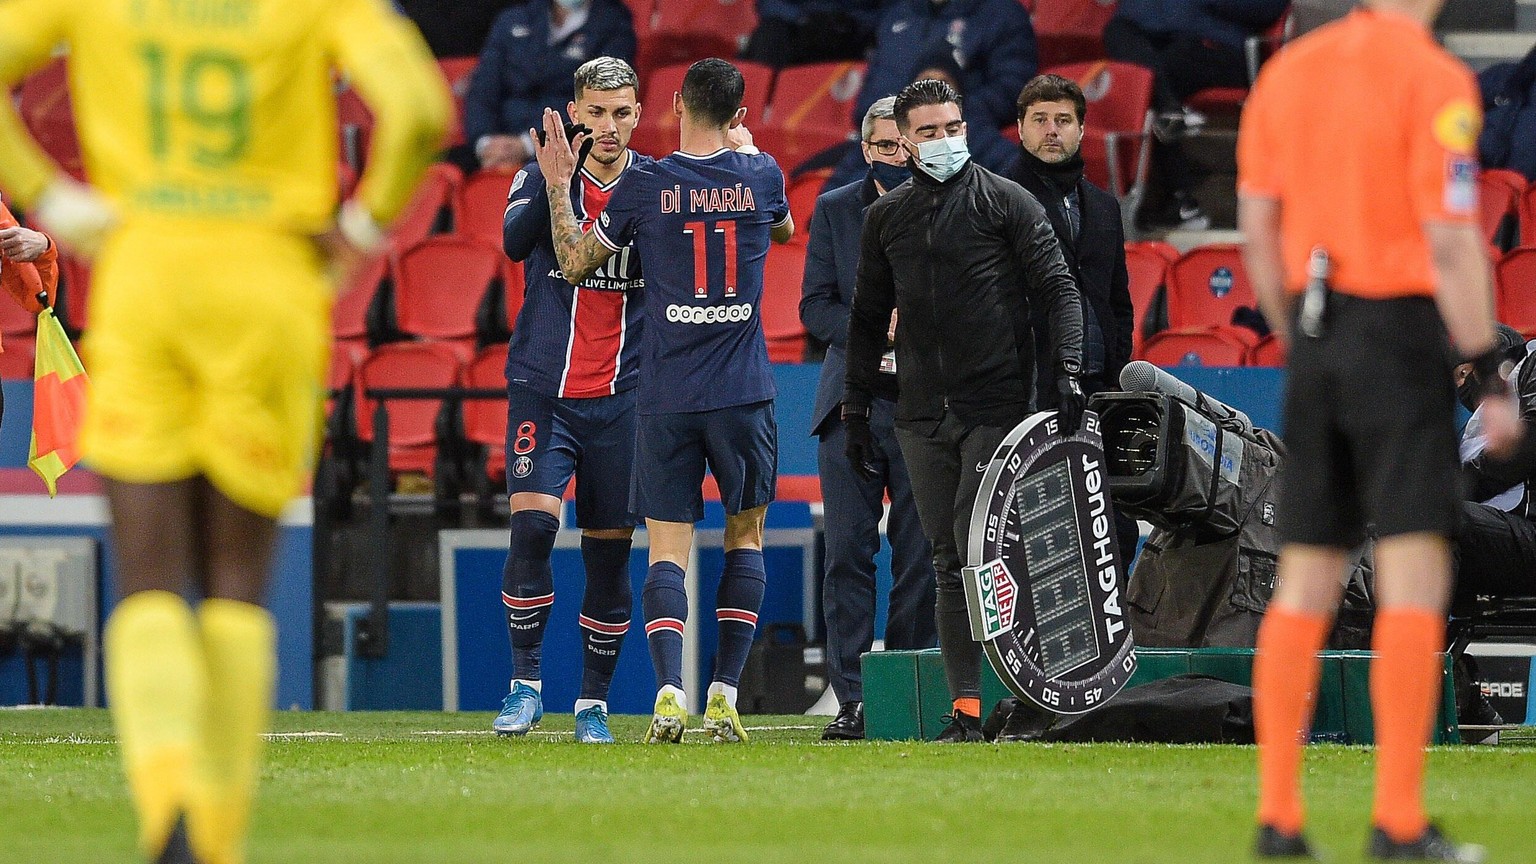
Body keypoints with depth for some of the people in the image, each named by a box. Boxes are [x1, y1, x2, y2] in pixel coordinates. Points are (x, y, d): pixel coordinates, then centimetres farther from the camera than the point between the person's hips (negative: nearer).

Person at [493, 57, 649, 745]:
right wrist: (556, 180, -33)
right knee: (531, 526, -17)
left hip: (622, 396, 1)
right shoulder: (542, 177, 1)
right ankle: (525, 684, -5)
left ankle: (594, 700, 15)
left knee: (609, 552, 3)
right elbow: (515, 241, -18)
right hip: (544, 388, -1)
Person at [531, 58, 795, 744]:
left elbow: (574, 265, 8)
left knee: (667, 550, 0)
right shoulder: (761, 175, 1)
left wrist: (558, 186, 16)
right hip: (743, 395, 1)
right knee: (745, 535, 15)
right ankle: (724, 696, 7)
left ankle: (670, 692, -19)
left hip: (665, 398, -1)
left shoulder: (643, 187, -4)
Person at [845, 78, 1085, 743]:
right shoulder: (887, 216, 14)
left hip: (997, 406, -4)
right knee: (948, 563, 3)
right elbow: (869, 314, 21)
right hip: (922, 414, 4)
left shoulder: (1006, 202, 1)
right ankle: (966, 707, 3)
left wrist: (1069, 374, -14)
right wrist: (856, 406, 16)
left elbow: (1057, 289, -2)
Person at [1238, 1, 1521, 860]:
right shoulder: (1434, 79, -11)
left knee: (1305, 582, 10)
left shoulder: (1288, 69, 9)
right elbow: (1451, 245, -15)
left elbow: (1257, 225, 13)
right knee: (1416, 576, -6)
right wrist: (1491, 377, -11)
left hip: (1316, 334, 6)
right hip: (1401, 334, -6)